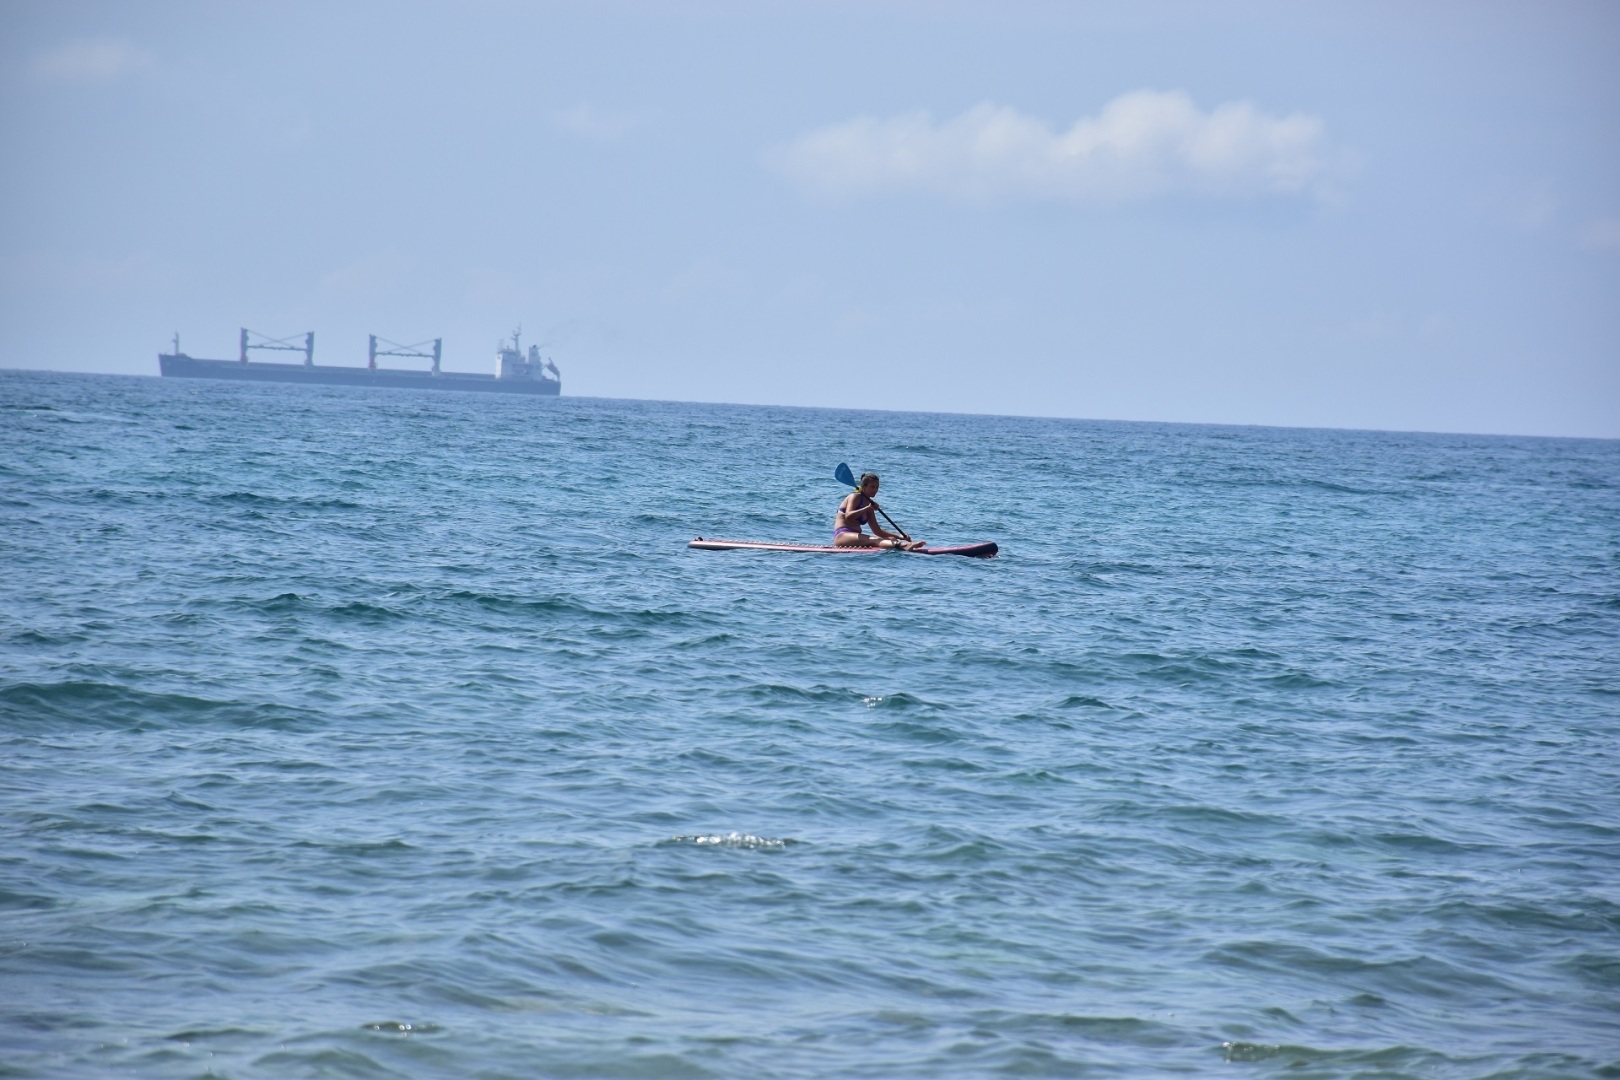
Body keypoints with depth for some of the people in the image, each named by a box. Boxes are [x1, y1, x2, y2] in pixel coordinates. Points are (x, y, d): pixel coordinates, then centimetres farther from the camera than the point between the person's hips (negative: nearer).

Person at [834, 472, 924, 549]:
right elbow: (848, 516, -21)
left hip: (856, 537, 9)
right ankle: (904, 546, -61)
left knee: (891, 539, -12)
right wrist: (867, 509, -29)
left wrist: (899, 536, 6)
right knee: (874, 540, -35)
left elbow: (877, 531, 17)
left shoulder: (868, 503, 19)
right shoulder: (855, 497, -3)